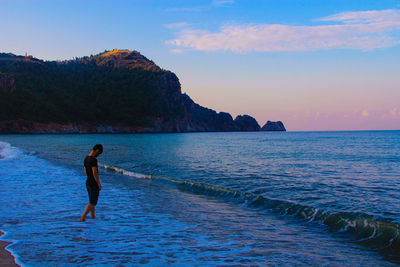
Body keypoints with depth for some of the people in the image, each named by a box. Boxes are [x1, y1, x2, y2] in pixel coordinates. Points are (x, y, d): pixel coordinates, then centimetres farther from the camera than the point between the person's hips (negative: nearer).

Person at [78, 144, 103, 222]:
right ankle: (82, 218, -8)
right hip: (94, 184, -9)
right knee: (93, 203, -2)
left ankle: (93, 216, 27)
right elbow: (95, 173, -23)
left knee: (92, 201, 18)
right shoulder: (93, 160, -21)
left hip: (87, 182, 9)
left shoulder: (86, 158, 7)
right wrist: (99, 184, -15)